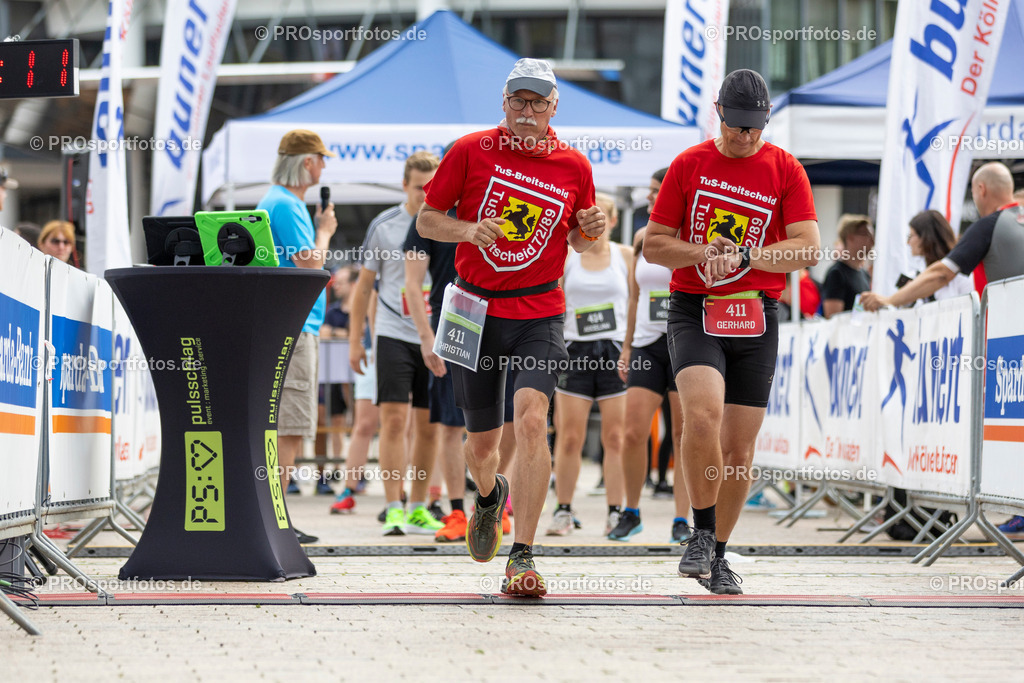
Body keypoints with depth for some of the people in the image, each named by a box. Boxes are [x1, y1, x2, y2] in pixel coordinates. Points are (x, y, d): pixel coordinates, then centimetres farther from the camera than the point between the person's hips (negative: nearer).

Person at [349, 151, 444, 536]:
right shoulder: (384, 226, 1)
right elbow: (364, 285, 7)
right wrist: (355, 340, 3)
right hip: (394, 335, -2)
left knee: (428, 427, 6)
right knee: (394, 420, -10)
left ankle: (418, 509, 15)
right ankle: (394, 509, -8)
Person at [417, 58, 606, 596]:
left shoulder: (573, 166, 5)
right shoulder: (471, 151, 0)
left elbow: (578, 242, 18)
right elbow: (426, 219, 4)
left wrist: (589, 232, -5)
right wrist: (467, 230, -15)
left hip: (539, 315, 0)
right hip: (476, 310, 1)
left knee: (531, 420, -22)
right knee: (482, 439, 9)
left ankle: (521, 558, -20)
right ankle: (489, 497, 47)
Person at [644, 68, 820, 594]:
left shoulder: (785, 170, 4)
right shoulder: (689, 164, 4)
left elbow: (808, 249, -5)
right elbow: (653, 245, 6)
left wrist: (742, 258, -17)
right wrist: (701, 253, -13)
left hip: (755, 318, 1)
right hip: (693, 313, -1)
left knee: (739, 449, 4)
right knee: (702, 415, -26)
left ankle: (717, 555, 22)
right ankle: (701, 532, -9)